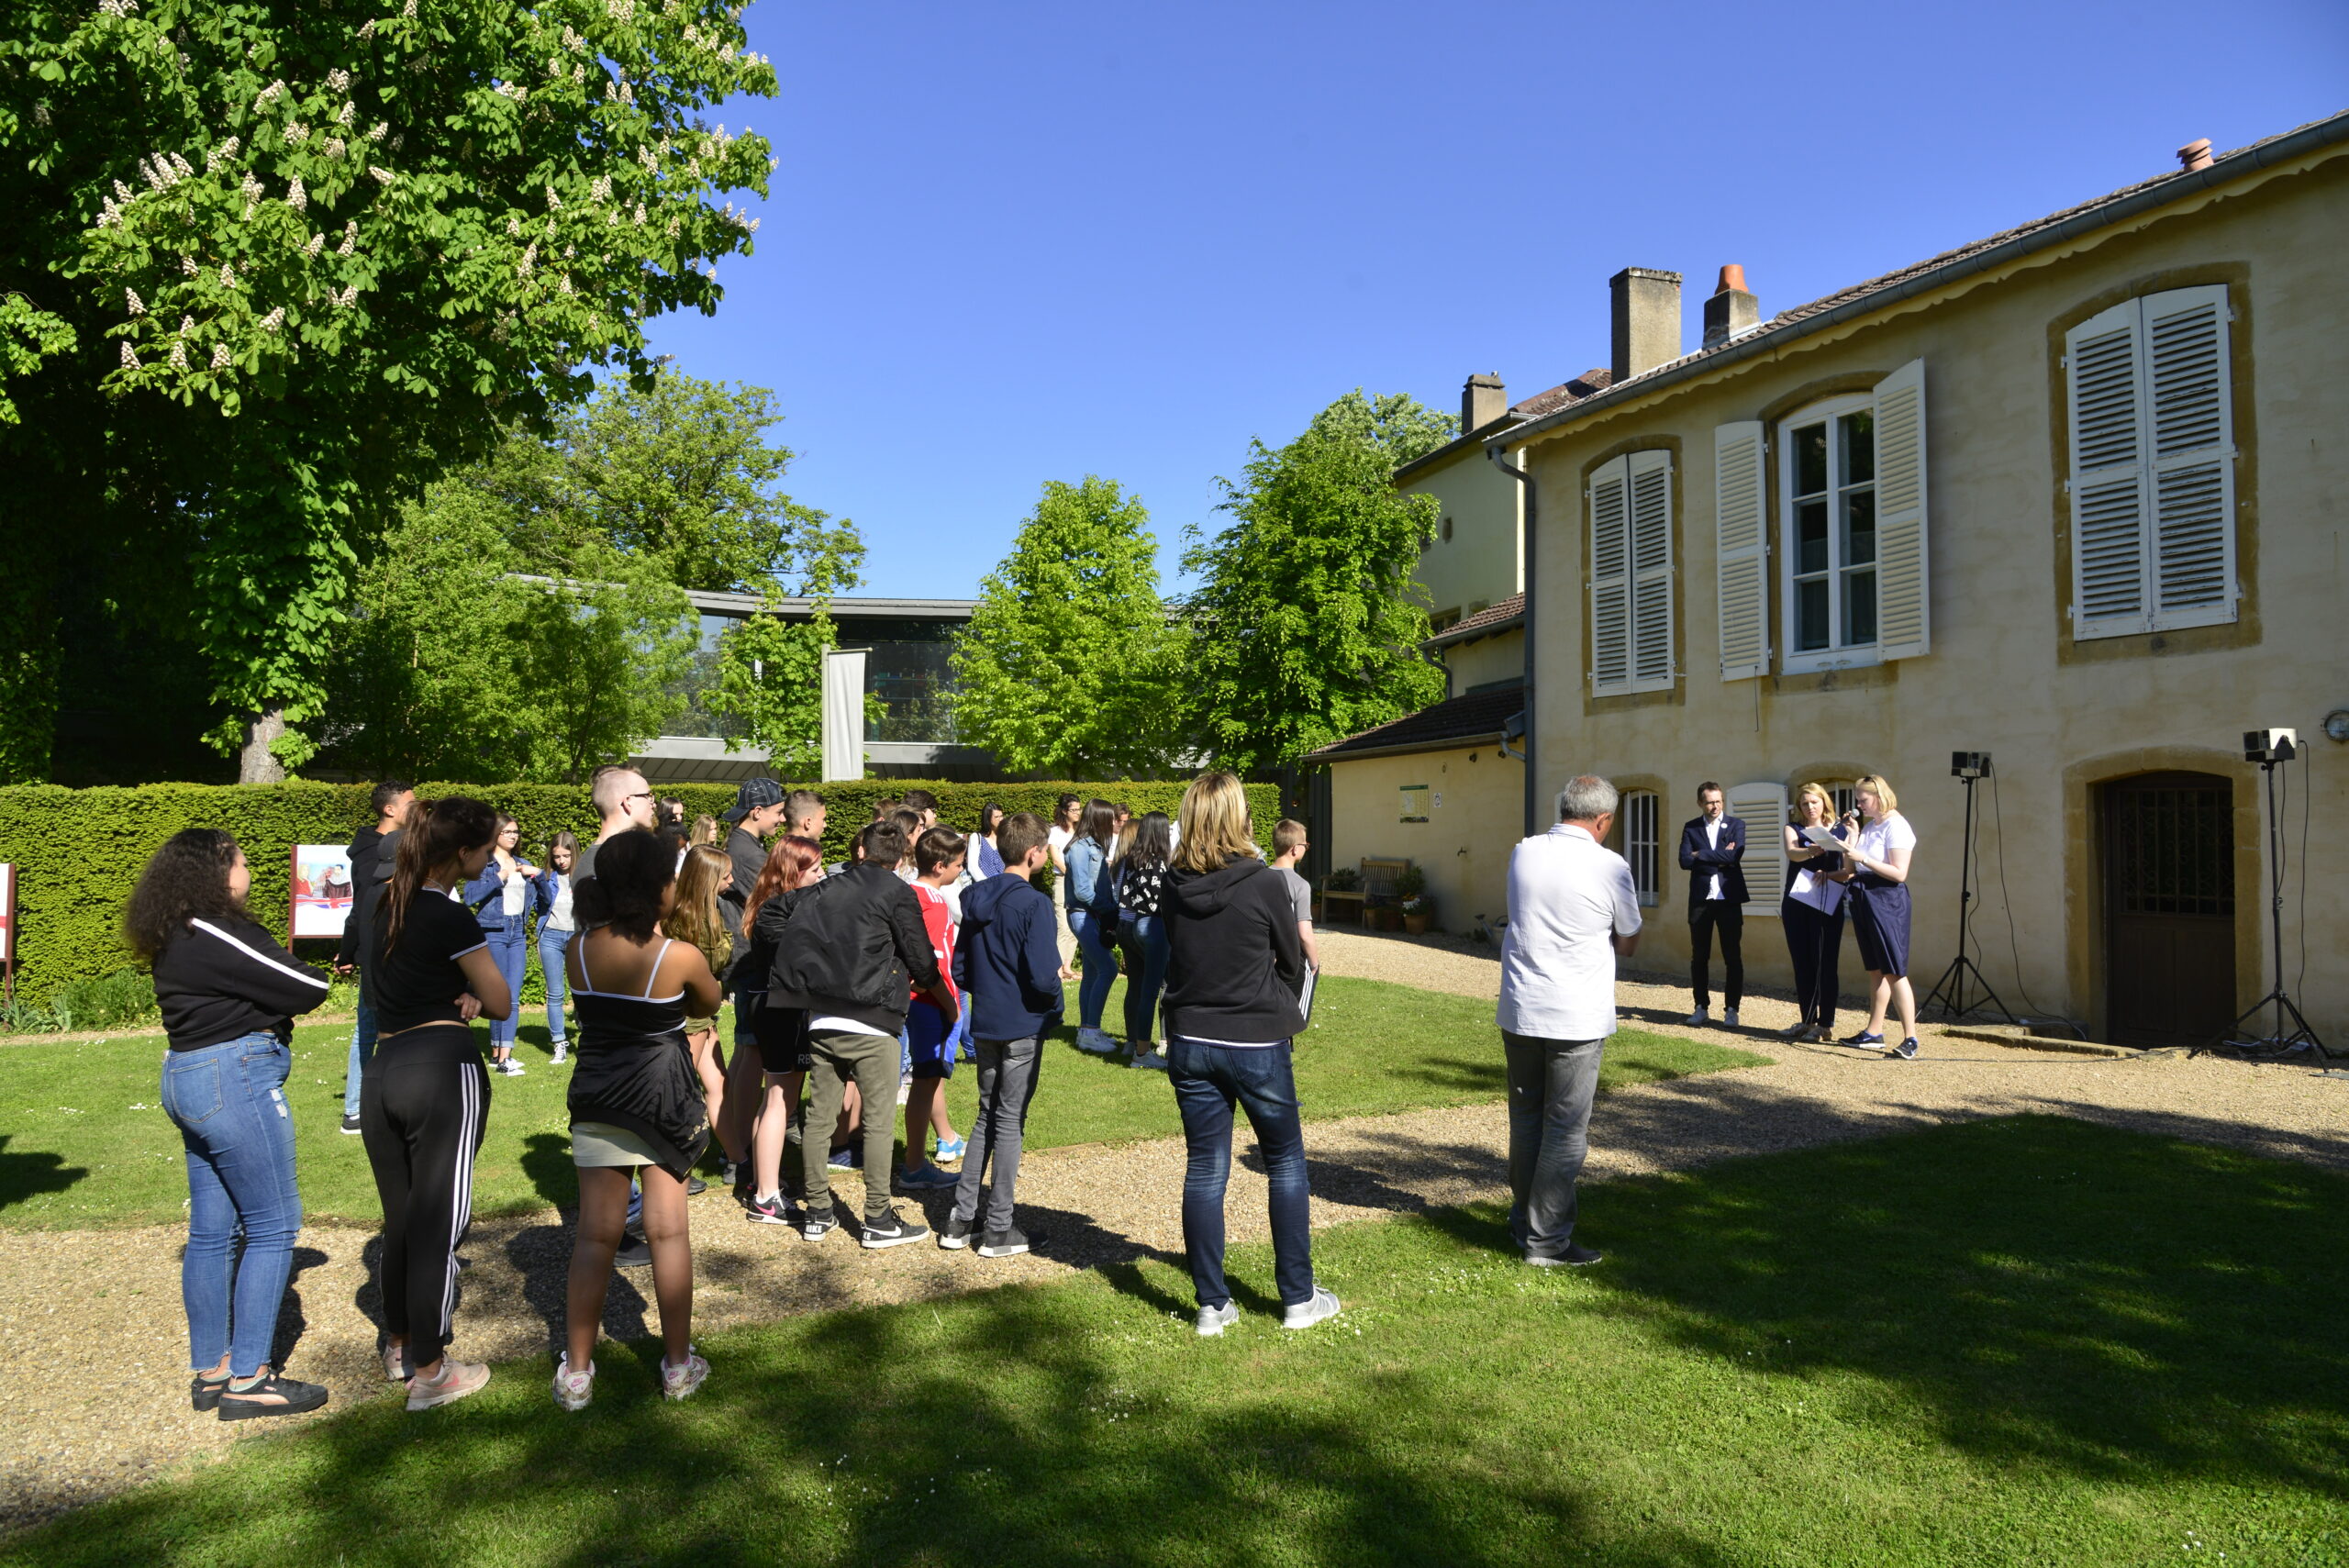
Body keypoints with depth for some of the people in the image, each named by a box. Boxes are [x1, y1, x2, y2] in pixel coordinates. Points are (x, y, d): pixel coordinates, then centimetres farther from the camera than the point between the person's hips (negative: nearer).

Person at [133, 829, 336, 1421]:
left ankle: (209, 1372, 23)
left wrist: (272, 998, -3)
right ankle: (247, 1380, 2)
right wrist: (312, 977, 6)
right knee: (274, 1226, -3)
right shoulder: (214, 934, -18)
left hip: (188, 1078, 10)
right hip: (235, 1078, -10)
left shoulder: (178, 938, 13)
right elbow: (307, 988, -15)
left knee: (211, 1229, 14)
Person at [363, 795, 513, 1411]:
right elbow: (500, 1003, -8)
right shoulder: (450, 919, -13)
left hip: (382, 1070, 8)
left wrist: (458, 997, 3)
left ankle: (399, 1346, 34)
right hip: (444, 1070, -8)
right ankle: (428, 1372, 9)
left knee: (400, 1218, 20)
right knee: (439, 1223, 1)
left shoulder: (387, 906, 12)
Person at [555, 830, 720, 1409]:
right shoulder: (682, 956, -15)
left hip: (596, 1098, 3)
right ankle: (679, 1366, 17)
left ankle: (576, 1372, 16)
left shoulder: (579, 949, -5)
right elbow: (709, 1006, 5)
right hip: (664, 1095, -3)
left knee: (596, 1234, 9)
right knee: (668, 1229, 7)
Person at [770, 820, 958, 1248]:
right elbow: (922, 963, -2)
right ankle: (878, 1220, 6)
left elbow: (792, 944, 9)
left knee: (819, 1115, 11)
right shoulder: (897, 893, -2)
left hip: (821, 1020, 6)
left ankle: (818, 1214, 19)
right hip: (870, 1023, -5)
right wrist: (948, 1004, 13)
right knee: (878, 1121, 1)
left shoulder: (827, 888, 13)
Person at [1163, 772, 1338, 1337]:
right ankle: (1298, 1298, 20)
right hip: (1255, 1043, -3)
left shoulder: (1174, 887, -4)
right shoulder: (1263, 883, -14)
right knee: (1286, 1163, 13)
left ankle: (1211, 1305, 17)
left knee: (1205, 1170, 10)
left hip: (1190, 1042, 4)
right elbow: (1293, 963, -1)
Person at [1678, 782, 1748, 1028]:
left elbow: (1735, 855, -15)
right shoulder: (1690, 827, 6)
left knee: (1733, 957, 1)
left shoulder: (1736, 825, 2)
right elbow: (1685, 861, -7)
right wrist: (1720, 858, -12)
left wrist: (1701, 855, -9)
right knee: (1699, 957, 7)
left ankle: (1731, 1009, 7)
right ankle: (1702, 1007, 16)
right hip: (1700, 899, 2)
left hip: (1729, 898, -1)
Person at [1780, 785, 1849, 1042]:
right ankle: (1807, 1021, 15)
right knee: (1802, 964, 7)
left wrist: (1829, 874, -18)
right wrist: (1810, 851, -35)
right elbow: (1792, 853, -14)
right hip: (1796, 904, 2)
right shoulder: (1793, 829, 8)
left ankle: (1826, 1025, 0)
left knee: (1825, 963, -5)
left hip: (1827, 906, -2)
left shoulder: (1841, 832, 6)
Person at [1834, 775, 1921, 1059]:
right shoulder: (1867, 825, 14)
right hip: (1863, 899, 8)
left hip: (1887, 900, -8)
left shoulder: (1895, 826, -10)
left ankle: (1910, 1039, -7)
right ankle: (1873, 1033, 17)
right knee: (1876, 971, 12)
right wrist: (1852, 834, 2)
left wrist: (1863, 858, -22)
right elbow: (1849, 869, 9)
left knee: (1894, 972, -9)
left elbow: (1899, 873, -18)